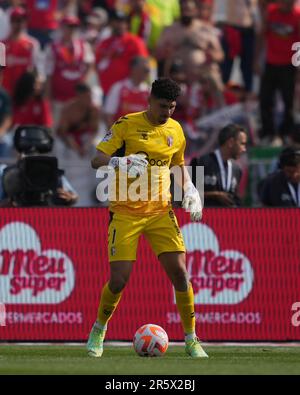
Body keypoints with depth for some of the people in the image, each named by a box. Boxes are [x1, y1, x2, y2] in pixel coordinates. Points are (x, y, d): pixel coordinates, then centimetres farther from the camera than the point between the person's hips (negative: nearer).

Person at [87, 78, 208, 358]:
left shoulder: (175, 130, 7)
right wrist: (118, 163, -31)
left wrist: (189, 190, 6)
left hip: (160, 211, 3)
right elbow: (96, 160, -10)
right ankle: (98, 331, 18)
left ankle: (191, 340, 1)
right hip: (125, 212, -3)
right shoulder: (127, 124, -7)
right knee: (119, 280, -9)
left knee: (179, 271, -9)